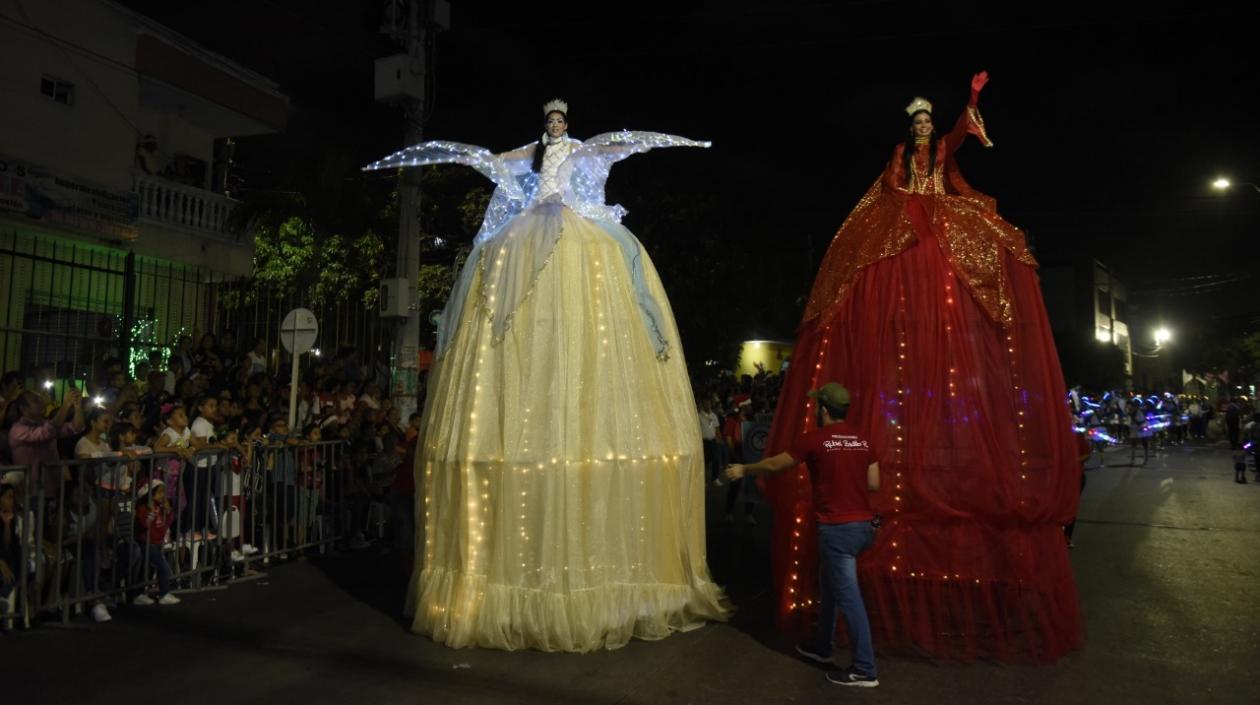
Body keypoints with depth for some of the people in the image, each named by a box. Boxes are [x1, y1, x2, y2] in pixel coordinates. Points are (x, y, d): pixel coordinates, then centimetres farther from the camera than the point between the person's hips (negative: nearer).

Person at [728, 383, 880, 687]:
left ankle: (864, 669, 5)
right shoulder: (862, 439, 7)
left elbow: (774, 464, 1)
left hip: (837, 527, -7)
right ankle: (821, 646, 36)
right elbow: (874, 483, 9)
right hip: (863, 524, 8)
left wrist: (744, 470, 16)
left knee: (848, 596, -1)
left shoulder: (814, 439, -10)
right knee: (831, 583, 22)